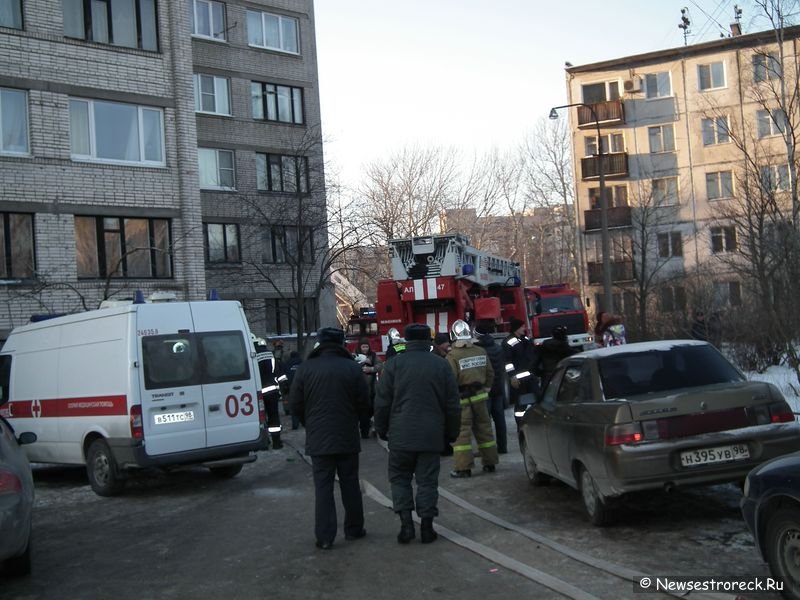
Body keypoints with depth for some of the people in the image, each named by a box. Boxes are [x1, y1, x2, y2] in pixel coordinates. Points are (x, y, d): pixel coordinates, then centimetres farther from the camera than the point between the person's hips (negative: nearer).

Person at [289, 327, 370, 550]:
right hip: (347, 438, 1)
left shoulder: (305, 369, -5)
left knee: (323, 488, 3)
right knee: (350, 485, 14)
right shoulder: (352, 368, -6)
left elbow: (296, 405, -1)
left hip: (318, 439, 0)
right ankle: (354, 529, 22)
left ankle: (324, 537, 1)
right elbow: (363, 404, -3)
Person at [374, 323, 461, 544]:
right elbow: (452, 404, 5)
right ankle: (427, 526, 10)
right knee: (427, 480, 8)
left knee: (400, 477, 12)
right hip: (432, 435, 1)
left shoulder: (394, 365, -3)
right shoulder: (441, 365, 2)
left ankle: (406, 522, 2)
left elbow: (382, 401, -2)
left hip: (401, 435, -1)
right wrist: (451, 433, 14)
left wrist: (381, 428, 11)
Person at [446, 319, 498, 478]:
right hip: (479, 396, 5)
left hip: (461, 399, -5)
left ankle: (463, 467, -1)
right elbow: (490, 374, 11)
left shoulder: (453, 356, -15)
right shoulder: (481, 352, 3)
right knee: (484, 429, 13)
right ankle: (490, 463, 20)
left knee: (461, 433, -1)